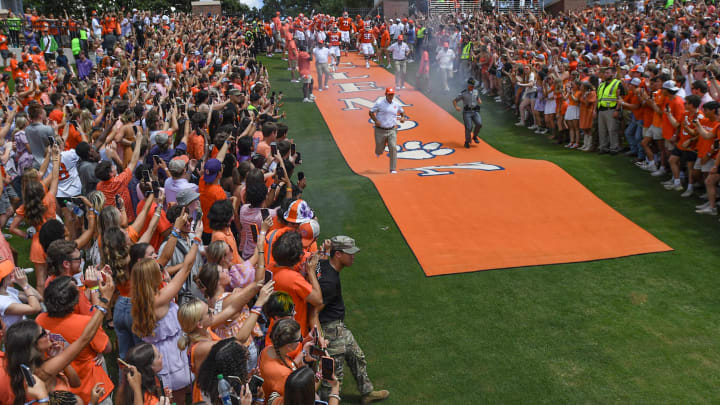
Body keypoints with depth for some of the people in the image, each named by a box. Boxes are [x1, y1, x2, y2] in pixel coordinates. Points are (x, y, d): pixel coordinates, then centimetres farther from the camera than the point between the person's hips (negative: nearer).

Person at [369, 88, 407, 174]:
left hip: (392, 130, 2)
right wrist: (376, 121, -17)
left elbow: (402, 111, 24)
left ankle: (393, 169, -7)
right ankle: (378, 152, 51)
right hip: (380, 130, -2)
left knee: (393, 148, -13)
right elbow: (371, 112, -1)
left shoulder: (397, 104, 7)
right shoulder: (379, 103, -5)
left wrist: (403, 118, 3)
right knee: (380, 148, 9)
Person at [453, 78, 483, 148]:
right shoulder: (463, 93, -3)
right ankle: (467, 142, 5)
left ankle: (474, 136, 4)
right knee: (469, 128, -18)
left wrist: (479, 101, 4)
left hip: (475, 112, 3)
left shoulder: (475, 91, 10)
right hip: (467, 113, -3)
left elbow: (478, 97, 29)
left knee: (479, 124, -22)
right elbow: (454, 101, 3)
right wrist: (456, 107, -19)